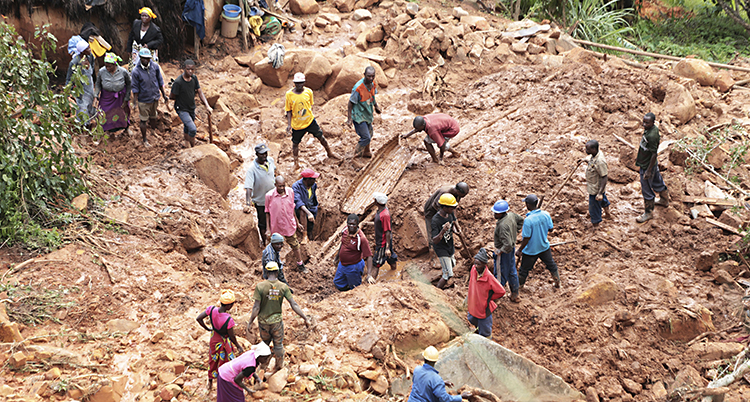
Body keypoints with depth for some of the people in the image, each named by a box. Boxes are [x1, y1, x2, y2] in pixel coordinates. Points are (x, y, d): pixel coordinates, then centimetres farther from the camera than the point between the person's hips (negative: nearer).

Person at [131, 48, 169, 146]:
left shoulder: (155, 66, -8)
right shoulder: (136, 71, -18)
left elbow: (161, 82, 3)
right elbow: (135, 90, -11)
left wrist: (165, 97, 4)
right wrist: (136, 104, -9)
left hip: (155, 98, 3)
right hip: (143, 101, -3)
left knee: (153, 117, 21)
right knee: (143, 121, 10)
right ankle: (145, 139, 27)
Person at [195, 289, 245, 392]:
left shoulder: (212, 310, -24)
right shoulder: (229, 320, -37)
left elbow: (198, 319, -12)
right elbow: (232, 336, -23)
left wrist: (207, 329, 4)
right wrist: (238, 346, -4)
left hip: (214, 339, 5)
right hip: (224, 342, -5)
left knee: (213, 360, 29)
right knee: (223, 363, 19)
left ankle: (210, 382, 50)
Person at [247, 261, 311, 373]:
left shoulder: (260, 286, -16)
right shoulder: (283, 287, -11)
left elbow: (256, 307, -16)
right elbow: (294, 305, -12)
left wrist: (250, 323, -6)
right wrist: (305, 318, -7)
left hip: (263, 322, 0)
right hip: (277, 322, 0)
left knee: (265, 343, 22)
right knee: (278, 345, 16)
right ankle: (279, 366, 30)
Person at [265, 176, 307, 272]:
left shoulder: (290, 192, -9)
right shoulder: (269, 195, -17)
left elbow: (292, 209, 5)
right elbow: (267, 213, -7)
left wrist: (297, 223, 12)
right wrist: (268, 229, -7)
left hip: (290, 226, 2)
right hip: (276, 227, -2)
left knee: (295, 246, 14)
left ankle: (300, 264, 34)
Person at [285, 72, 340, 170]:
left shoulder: (308, 92, -7)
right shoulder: (289, 94, -13)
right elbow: (289, 111, -5)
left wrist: (310, 116, 11)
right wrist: (289, 124, -10)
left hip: (310, 121, 1)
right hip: (297, 124, -1)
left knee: (321, 137, 10)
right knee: (295, 143, 11)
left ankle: (330, 153, 34)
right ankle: (296, 163, 30)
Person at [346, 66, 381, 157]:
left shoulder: (373, 84, -8)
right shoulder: (358, 88, -31)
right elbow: (350, 103, -22)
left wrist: (376, 106, 22)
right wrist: (349, 118, -22)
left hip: (368, 115, 8)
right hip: (359, 116, -8)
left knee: (369, 135, 23)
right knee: (366, 137, -8)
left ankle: (366, 152, 46)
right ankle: (357, 154, 14)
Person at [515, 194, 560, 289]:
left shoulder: (528, 220, -31)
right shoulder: (546, 214, -14)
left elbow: (527, 238, -24)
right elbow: (550, 228, -1)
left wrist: (519, 250, -12)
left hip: (531, 250, -5)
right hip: (544, 246, 5)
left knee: (524, 269, 17)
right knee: (551, 265, 26)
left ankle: (519, 286, 35)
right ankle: (557, 282, 42)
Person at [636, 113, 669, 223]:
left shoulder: (652, 136, -33)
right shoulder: (654, 128, -4)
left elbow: (654, 154, -29)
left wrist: (648, 171, -23)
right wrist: (639, 156, 24)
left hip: (647, 166, -10)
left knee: (646, 190, 6)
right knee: (657, 182, 30)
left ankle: (648, 212, 23)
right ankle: (664, 200, 53)